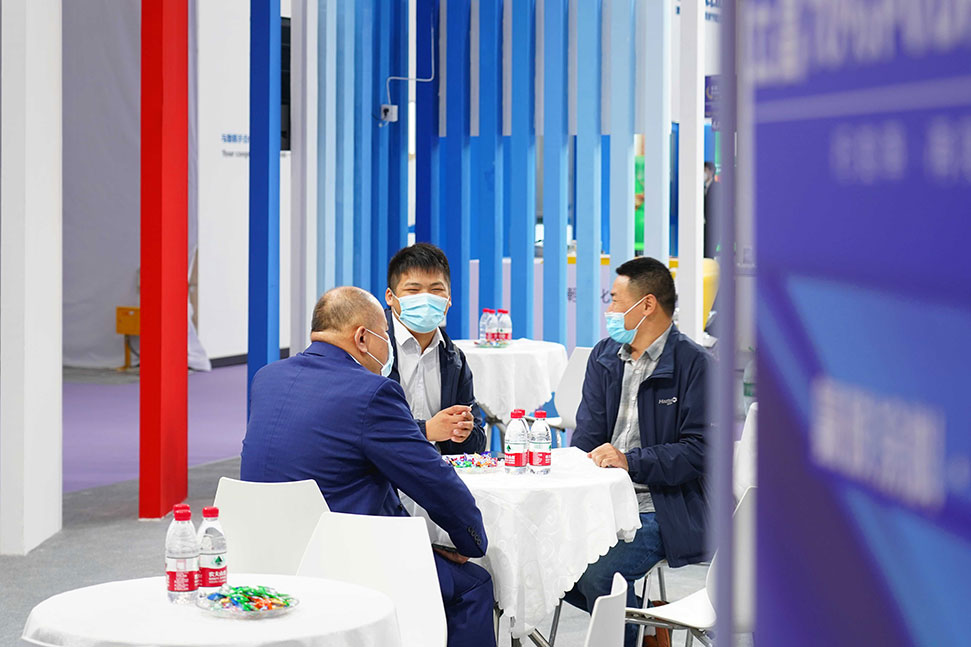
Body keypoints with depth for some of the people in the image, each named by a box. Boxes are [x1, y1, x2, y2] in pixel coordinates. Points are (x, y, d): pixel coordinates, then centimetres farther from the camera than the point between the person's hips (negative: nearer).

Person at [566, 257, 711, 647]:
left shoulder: (695, 365, -8)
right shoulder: (604, 356, 13)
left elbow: (699, 451, -14)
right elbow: (586, 436, 9)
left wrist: (630, 461, -22)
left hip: (661, 511, -7)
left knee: (600, 573, -29)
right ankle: (635, 616, 5)